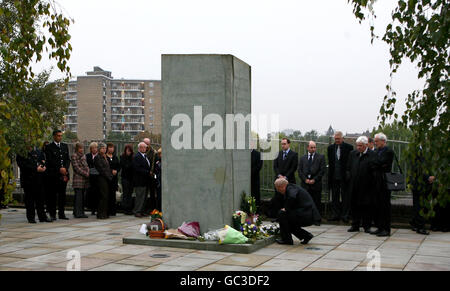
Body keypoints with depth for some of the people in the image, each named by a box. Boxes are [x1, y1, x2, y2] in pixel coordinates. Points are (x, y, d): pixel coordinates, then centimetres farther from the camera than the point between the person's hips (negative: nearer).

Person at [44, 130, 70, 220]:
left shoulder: (65, 146, 17)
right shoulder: (49, 147, 0)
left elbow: (68, 159, 13)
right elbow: (50, 161, -8)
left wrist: (65, 168, -4)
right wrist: (59, 169, -13)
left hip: (64, 174, 5)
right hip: (53, 175, -5)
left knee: (62, 194, 6)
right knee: (53, 195, -2)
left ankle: (61, 213, 11)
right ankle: (52, 214, 4)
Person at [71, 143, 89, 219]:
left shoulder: (83, 156, 19)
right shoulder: (74, 156, -3)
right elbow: (76, 167, -10)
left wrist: (88, 173, 1)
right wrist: (86, 174, -12)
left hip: (84, 179, 7)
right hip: (78, 178, -7)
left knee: (83, 196, 6)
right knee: (78, 196, -8)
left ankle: (81, 212, 10)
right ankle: (77, 213, -6)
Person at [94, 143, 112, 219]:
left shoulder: (105, 157, 20)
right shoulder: (97, 157, -6)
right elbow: (101, 169, -12)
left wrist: (110, 176, 8)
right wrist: (108, 176, -9)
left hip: (107, 179, 8)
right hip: (102, 179, -8)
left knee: (106, 197, 6)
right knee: (103, 196, -10)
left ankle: (105, 213, 10)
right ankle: (101, 214, -7)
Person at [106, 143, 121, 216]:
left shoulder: (115, 157, 18)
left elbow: (119, 166, 13)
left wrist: (116, 171, -6)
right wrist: (111, 171, -14)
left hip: (114, 178, 5)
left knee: (113, 194, 4)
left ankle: (113, 211, 7)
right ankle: (107, 211, -2)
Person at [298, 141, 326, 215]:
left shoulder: (321, 157, 7)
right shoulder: (302, 158, 15)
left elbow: (322, 170, -1)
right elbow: (300, 171, 9)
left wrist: (314, 180, -9)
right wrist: (305, 179, -6)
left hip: (316, 184, -2)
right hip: (305, 184, 2)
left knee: (317, 203, 0)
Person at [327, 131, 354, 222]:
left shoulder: (349, 147, -4)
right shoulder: (330, 148, 8)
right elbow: (330, 162, 11)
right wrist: (330, 174, 5)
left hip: (344, 176, -4)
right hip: (334, 176, 4)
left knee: (345, 197, 1)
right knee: (335, 197, 10)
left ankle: (345, 216, 7)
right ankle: (335, 215, 16)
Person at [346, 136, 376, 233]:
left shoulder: (372, 155, -8)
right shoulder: (352, 154, 9)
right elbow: (348, 168, 16)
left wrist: (371, 181, -11)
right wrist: (349, 178, 5)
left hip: (367, 186, -4)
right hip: (354, 186, 5)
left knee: (367, 206, 3)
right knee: (354, 206, 10)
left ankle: (366, 226, 13)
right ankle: (355, 225, 19)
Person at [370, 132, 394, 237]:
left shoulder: (389, 151, -8)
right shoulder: (376, 151, 16)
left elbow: (381, 162, -17)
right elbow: (373, 164, 13)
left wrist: (374, 164, -1)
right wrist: (378, 165, -4)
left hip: (384, 182, -8)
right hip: (376, 182, 8)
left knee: (385, 205, -4)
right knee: (377, 205, 9)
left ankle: (386, 229, 2)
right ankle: (379, 227, 16)